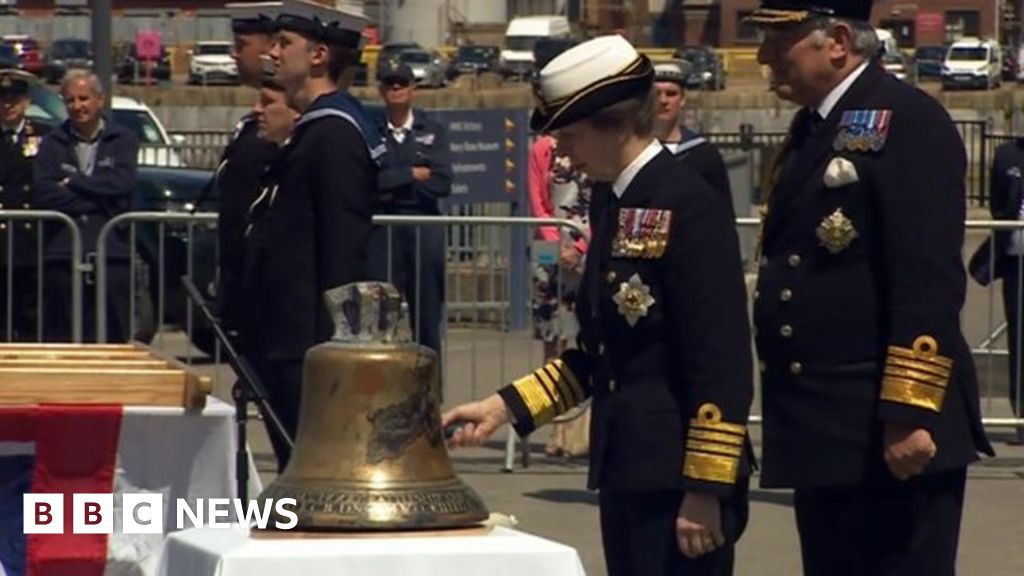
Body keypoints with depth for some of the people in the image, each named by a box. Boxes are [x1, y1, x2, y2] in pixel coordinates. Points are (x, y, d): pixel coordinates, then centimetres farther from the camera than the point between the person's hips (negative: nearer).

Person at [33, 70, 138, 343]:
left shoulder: (123, 140, 10)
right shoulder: (52, 144, 10)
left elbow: (122, 184, -7)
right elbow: (44, 194, -4)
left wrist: (72, 183, -4)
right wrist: (99, 199, -7)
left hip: (111, 253, 0)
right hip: (62, 254, 1)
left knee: (114, 338, -1)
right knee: (61, 340, 1)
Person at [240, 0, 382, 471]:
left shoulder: (335, 133, -14)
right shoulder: (315, 128, 17)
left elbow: (344, 247, -20)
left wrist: (326, 342, -21)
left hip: (306, 346, -11)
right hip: (285, 339, 11)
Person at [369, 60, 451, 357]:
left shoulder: (433, 130, 9)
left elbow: (442, 183, -3)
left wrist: (394, 186, -6)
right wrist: (412, 175, -7)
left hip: (424, 230, 1)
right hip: (381, 230, -1)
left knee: (427, 315, 3)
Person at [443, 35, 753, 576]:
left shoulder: (689, 207, -15)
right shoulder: (611, 202, 11)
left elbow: (722, 365, -18)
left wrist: (705, 492, -19)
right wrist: (503, 407, 12)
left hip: (678, 477, -9)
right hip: (624, 470, 9)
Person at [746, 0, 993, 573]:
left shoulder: (909, 121, -11)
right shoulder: (813, 129, 16)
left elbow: (930, 283, -18)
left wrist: (910, 416, -22)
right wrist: (789, 418, 17)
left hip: (893, 439, -9)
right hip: (823, 437, 9)